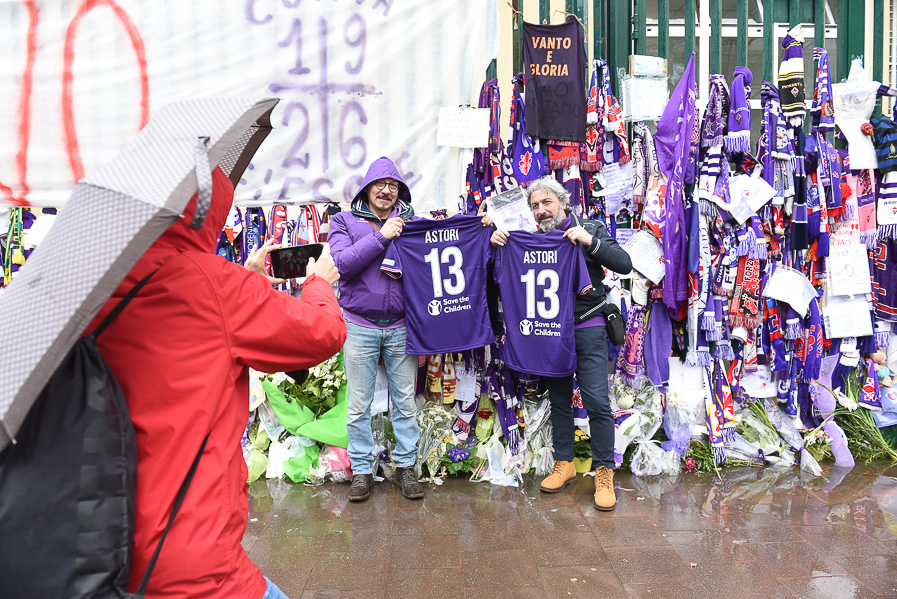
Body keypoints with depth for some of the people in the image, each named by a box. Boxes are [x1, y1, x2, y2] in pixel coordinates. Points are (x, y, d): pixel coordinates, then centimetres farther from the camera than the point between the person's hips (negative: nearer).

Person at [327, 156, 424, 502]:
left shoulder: (410, 222, 9)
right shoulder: (345, 222, 5)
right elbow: (342, 263, -12)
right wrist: (382, 236, -16)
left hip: (400, 326, 1)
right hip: (359, 326, -1)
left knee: (405, 401, 7)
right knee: (359, 405, 6)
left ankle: (405, 466, 21)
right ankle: (361, 469, 20)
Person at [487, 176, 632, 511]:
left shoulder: (591, 230, 2)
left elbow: (625, 265, -7)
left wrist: (589, 241, -19)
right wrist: (496, 243, -9)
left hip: (587, 329, -3)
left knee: (597, 402, -7)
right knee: (559, 400, 12)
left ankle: (604, 472, 6)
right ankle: (564, 464, 25)